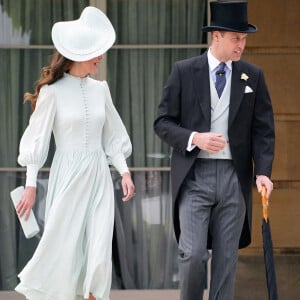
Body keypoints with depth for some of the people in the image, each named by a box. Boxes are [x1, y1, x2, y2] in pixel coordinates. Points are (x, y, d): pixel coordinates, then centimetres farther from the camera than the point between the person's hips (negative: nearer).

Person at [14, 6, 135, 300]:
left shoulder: (100, 89, 5)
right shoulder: (53, 91, -8)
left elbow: (112, 136, 12)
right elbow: (37, 138, -5)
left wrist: (124, 171, 3)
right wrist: (31, 185, -7)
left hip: (99, 175, 4)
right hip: (68, 175, -4)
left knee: (99, 251, -2)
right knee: (62, 246, 0)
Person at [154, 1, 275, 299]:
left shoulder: (253, 76, 6)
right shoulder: (184, 71, 0)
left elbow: (263, 129, 5)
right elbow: (162, 122, 1)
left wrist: (263, 171, -9)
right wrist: (194, 138, -17)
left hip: (235, 177, 2)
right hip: (194, 175, -2)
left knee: (226, 257, 5)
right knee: (193, 253, -9)